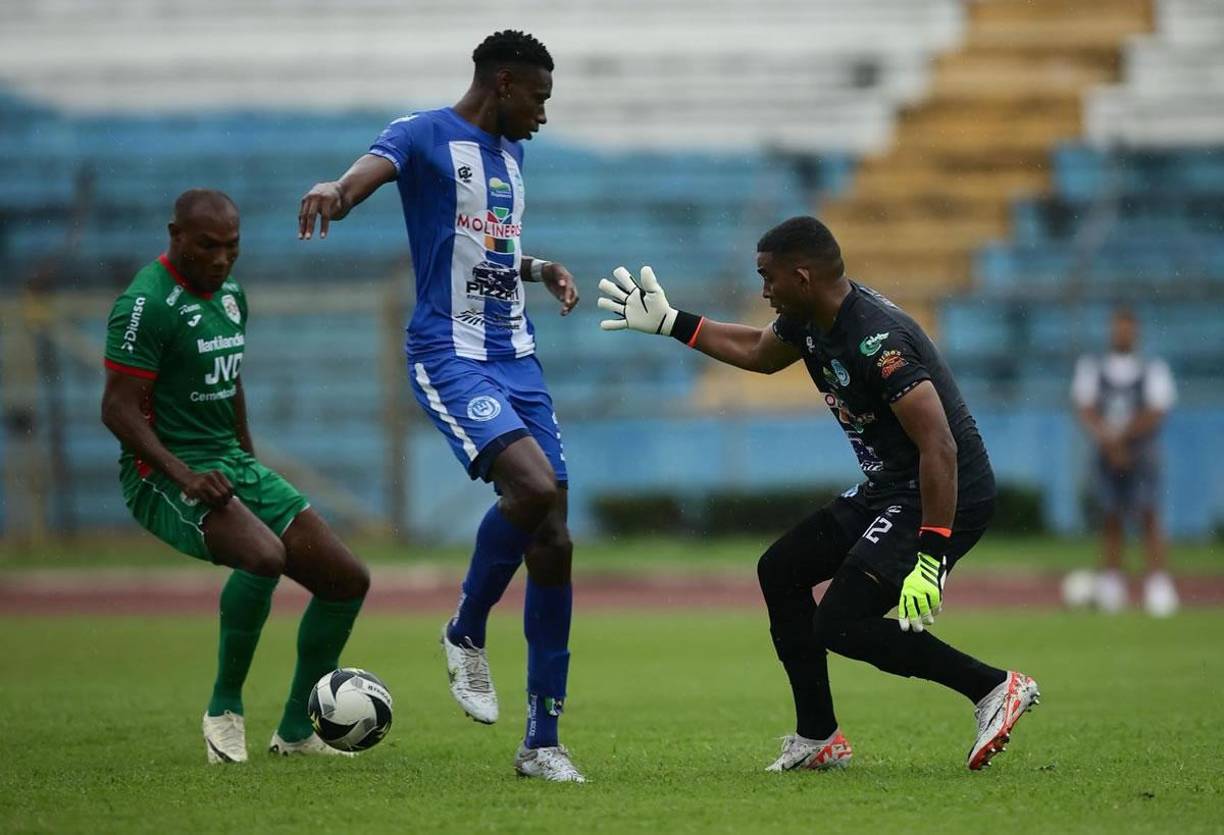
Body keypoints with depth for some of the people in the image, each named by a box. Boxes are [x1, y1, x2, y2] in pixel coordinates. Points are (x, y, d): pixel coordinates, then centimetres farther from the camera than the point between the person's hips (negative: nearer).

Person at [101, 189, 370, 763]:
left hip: (230, 464, 9)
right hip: (165, 473, -9)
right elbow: (118, 409, -19)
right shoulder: (148, 303, -14)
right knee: (264, 555, -35)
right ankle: (224, 710, -16)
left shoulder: (231, 297, 13)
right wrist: (184, 476, -28)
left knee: (347, 579, 2)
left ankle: (295, 730, 13)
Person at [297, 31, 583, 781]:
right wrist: (338, 191, -51)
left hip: (518, 359, 7)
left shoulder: (511, 153, 19)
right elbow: (376, 165, -29)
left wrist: (541, 268, 17)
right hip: (450, 355, -7)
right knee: (533, 486, -29)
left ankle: (543, 741, 7)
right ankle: (466, 635, -2)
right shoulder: (426, 136, -6)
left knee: (554, 543, 0)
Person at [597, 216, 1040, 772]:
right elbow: (760, 353, 28)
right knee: (780, 572, 16)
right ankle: (818, 740, 22)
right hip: (888, 490, 11)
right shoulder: (812, 318, 3)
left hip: (945, 498, -10)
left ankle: (993, 688, -7)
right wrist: (667, 323, 26)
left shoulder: (877, 341, -27)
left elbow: (940, 448, -31)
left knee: (839, 624, -17)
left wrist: (929, 559, -34)